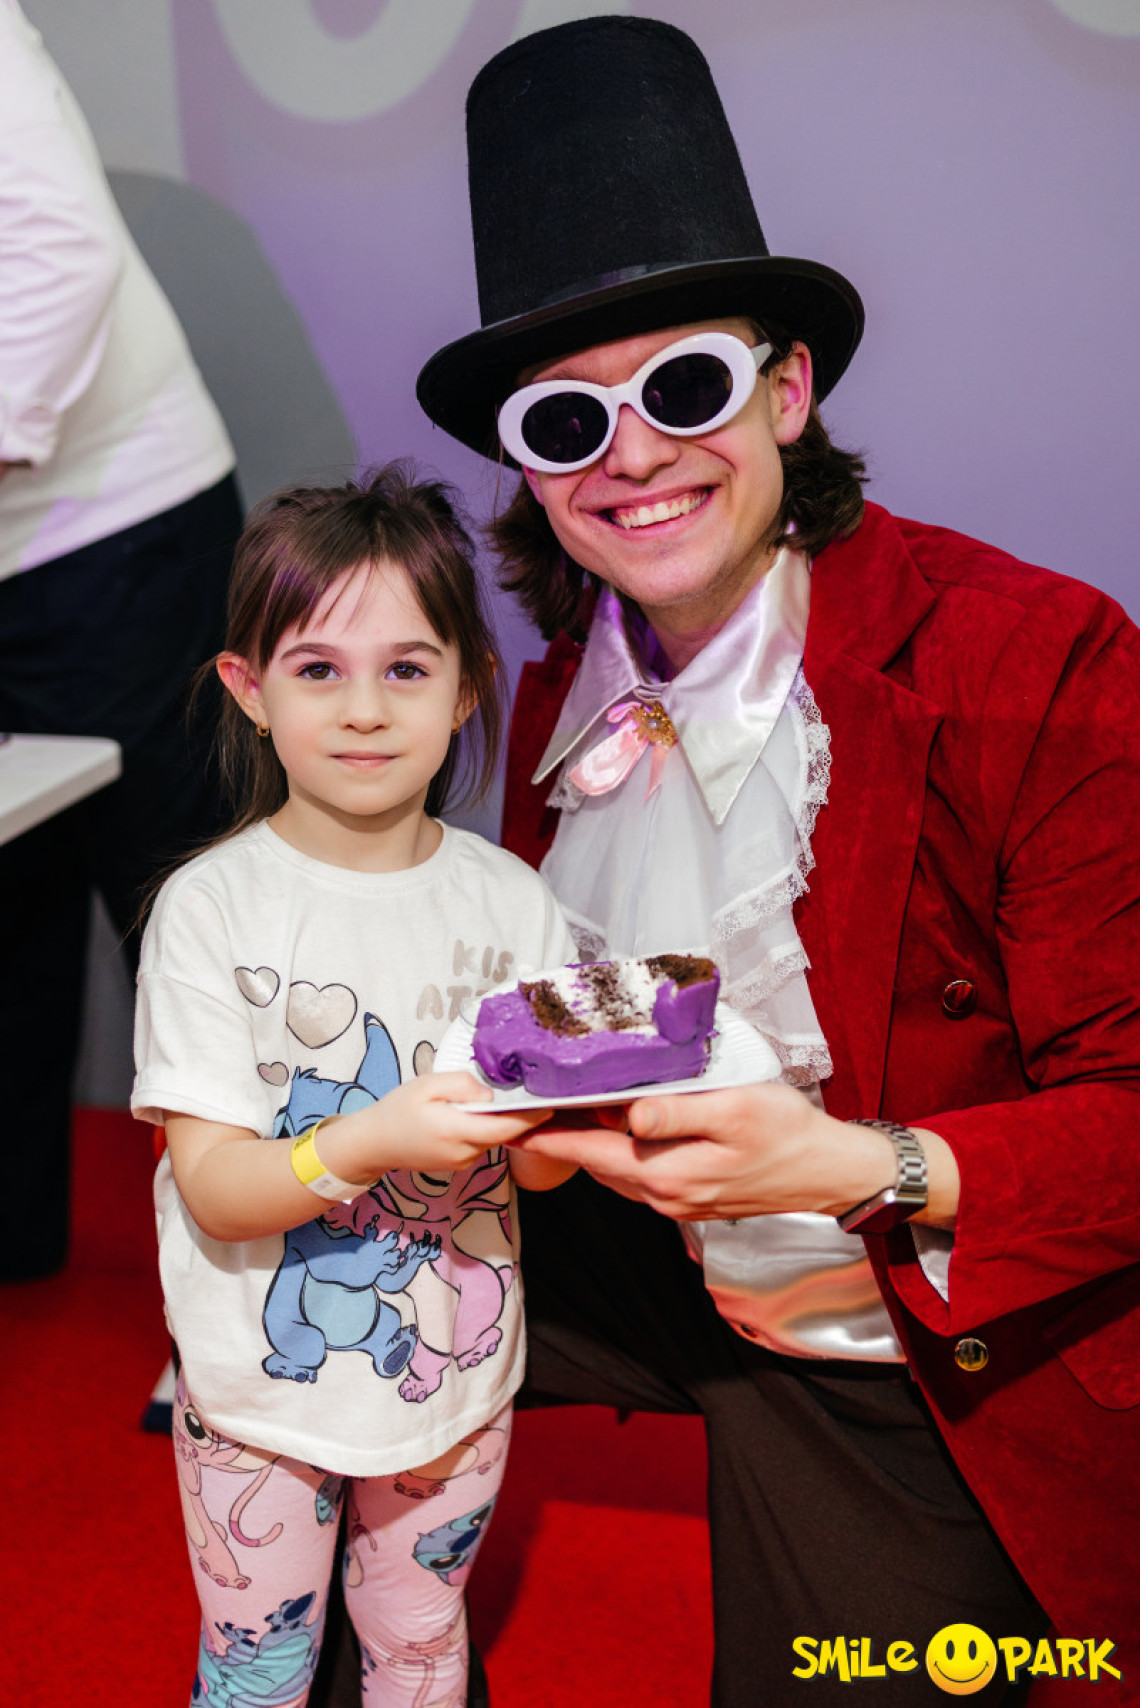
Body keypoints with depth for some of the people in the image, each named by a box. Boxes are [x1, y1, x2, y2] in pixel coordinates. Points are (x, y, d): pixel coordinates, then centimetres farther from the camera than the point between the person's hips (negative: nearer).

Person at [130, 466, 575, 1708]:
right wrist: (372, 1145, -34)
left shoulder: (510, 901, -7)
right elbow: (211, 1187, -18)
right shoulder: (212, 908, -15)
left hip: (455, 1369, 3)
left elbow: (542, 1166, -5)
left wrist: (540, 1117, -27)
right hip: (264, 1387, -2)